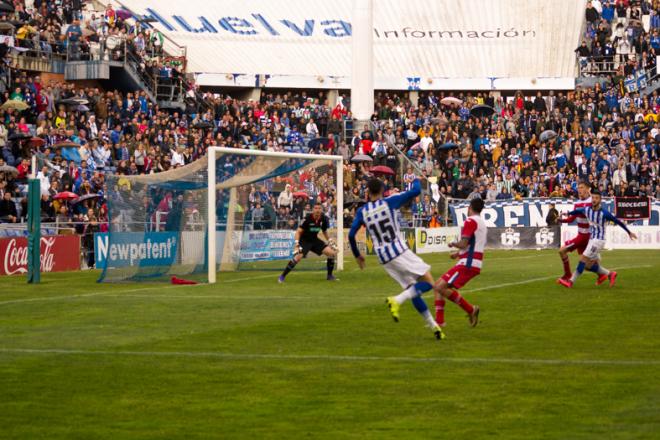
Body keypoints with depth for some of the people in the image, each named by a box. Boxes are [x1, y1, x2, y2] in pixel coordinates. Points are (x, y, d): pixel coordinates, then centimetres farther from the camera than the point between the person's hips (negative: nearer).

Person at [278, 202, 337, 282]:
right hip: (304, 240, -6)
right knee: (298, 257, -29)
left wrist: (330, 242, 12)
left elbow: (325, 232, 14)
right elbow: (298, 231, -20)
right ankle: (282, 276, -17)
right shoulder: (308, 219, -22)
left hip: (314, 240, 6)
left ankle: (330, 275, 10)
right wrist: (297, 244, -29)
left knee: (332, 253, -7)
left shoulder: (323, 219, -6)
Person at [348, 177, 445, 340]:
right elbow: (416, 191, -7)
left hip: (384, 259, 6)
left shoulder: (362, 212, 4)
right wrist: (416, 180, 16)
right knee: (428, 282, -2)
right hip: (399, 251, -5)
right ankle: (397, 300, -22)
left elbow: (351, 235, 5)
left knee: (412, 290, 14)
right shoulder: (390, 202, -6)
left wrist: (357, 255, 21)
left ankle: (434, 326, 14)